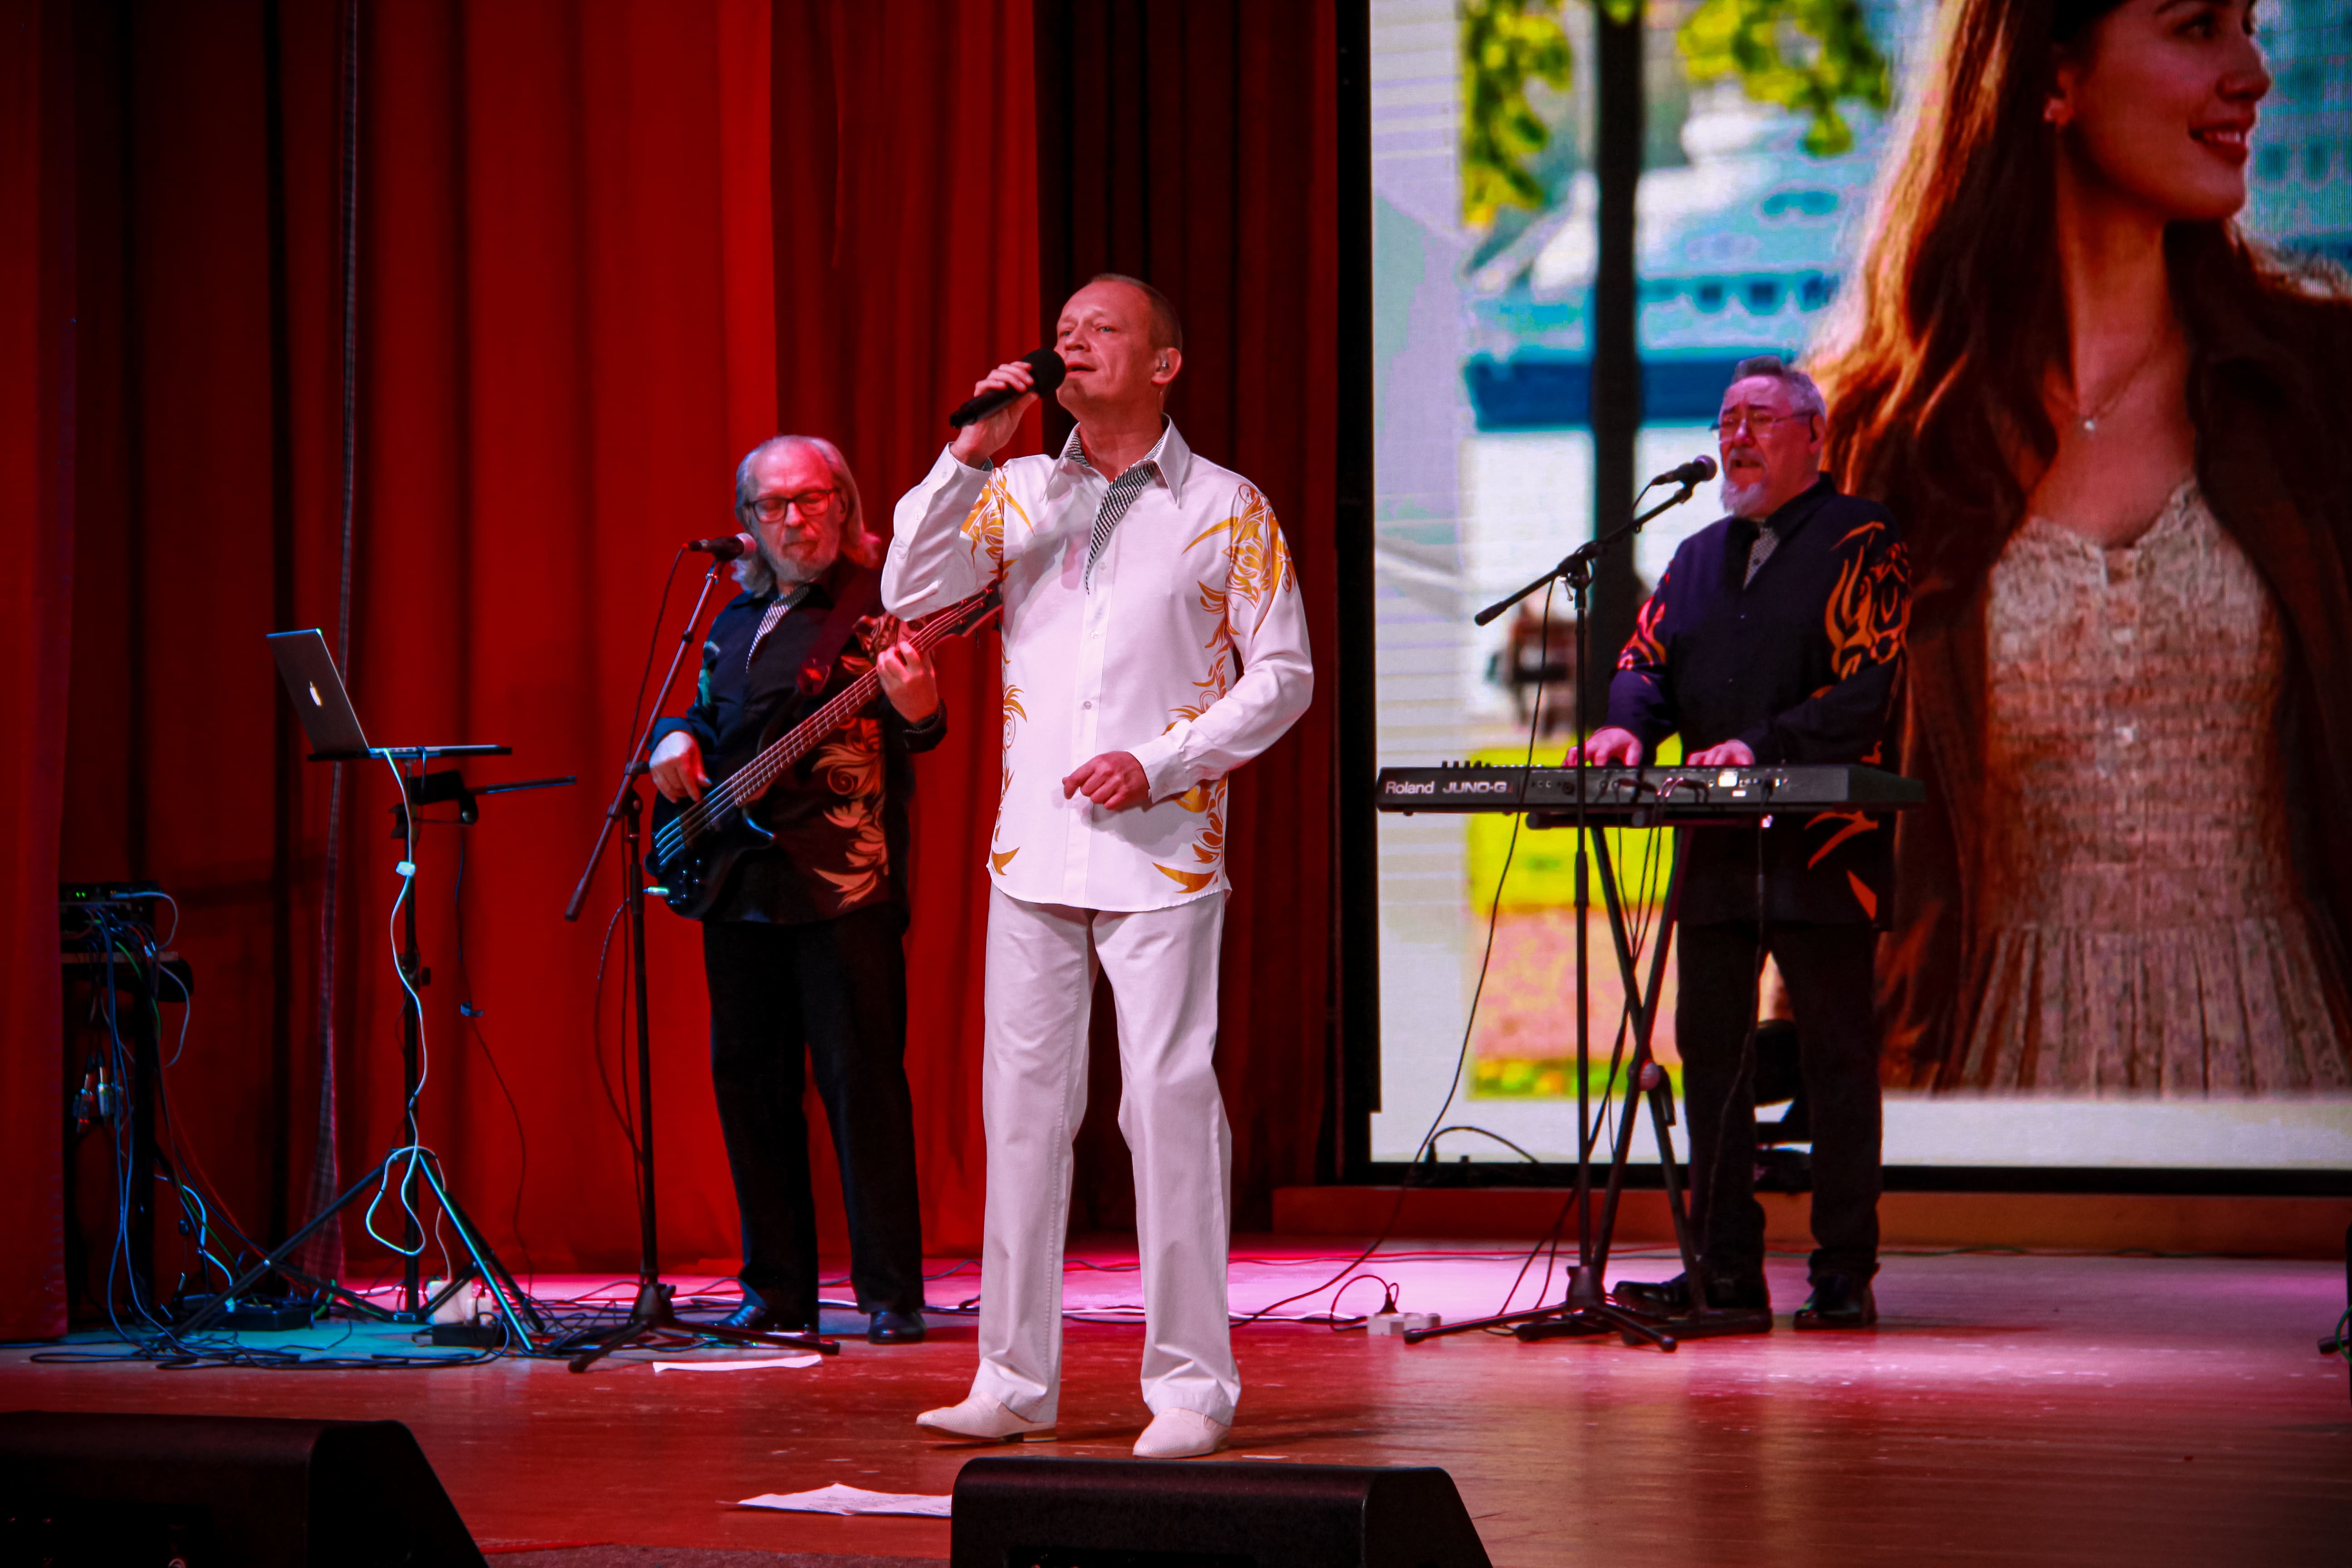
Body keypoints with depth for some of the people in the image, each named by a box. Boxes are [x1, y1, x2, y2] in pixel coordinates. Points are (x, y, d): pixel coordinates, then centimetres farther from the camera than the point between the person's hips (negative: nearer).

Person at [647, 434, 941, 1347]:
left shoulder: (875, 606, -2)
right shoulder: (737, 620, 18)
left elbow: (912, 736, -12)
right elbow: (704, 716, 29)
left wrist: (918, 714, -35)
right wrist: (676, 740, 7)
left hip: (843, 885, -7)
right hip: (738, 885, 7)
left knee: (861, 1081, -8)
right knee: (748, 1080, 8)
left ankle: (891, 1296, -6)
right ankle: (776, 1289, 15)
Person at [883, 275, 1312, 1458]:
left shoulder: (1225, 509, 3)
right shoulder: (1016, 495, 12)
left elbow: (1282, 675, 2)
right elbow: (911, 593, 1)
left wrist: (1160, 765, -10)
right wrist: (969, 455, -7)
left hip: (1160, 855, -3)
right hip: (1033, 853, 4)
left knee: (1170, 1106, -7)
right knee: (1023, 1105, 4)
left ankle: (1189, 1383, -1)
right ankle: (1015, 1379, 10)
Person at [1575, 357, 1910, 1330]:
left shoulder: (1861, 542, -1)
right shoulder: (1699, 556, 21)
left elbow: (1866, 686, -11)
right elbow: (1647, 656, 16)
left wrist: (1762, 746, -23)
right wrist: (1630, 725, -7)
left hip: (1821, 841, -6)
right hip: (1715, 847, 7)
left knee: (1835, 1058, -3)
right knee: (1710, 1054, 6)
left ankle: (1845, 1274, 0)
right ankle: (1725, 1270, 12)